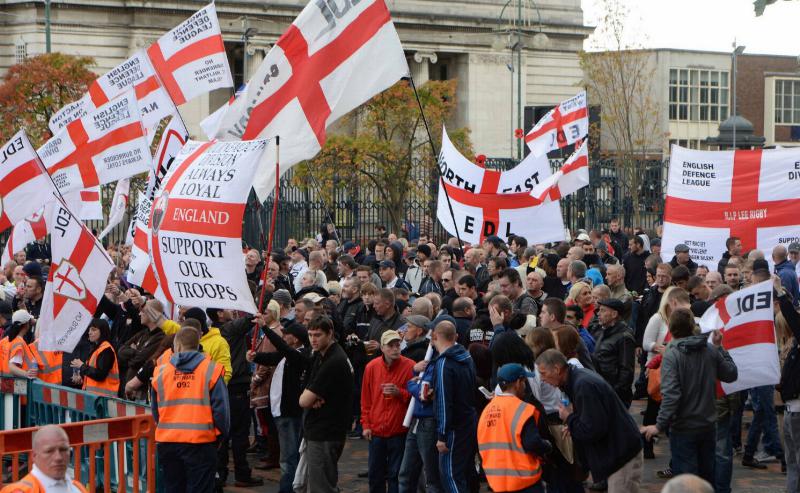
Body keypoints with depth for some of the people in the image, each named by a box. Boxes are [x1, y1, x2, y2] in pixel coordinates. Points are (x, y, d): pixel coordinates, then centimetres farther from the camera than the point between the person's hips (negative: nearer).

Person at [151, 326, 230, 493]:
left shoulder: (161, 372, 4)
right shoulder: (211, 370, -5)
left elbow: (156, 410, 12)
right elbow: (220, 407, -6)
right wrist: (222, 434, 9)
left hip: (167, 442, 3)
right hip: (201, 441, -3)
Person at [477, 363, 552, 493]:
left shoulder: (487, 410, 7)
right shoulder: (522, 409, -15)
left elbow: (483, 446, 12)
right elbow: (533, 443, -21)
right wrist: (548, 446, -1)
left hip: (497, 481, 7)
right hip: (524, 481, -7)